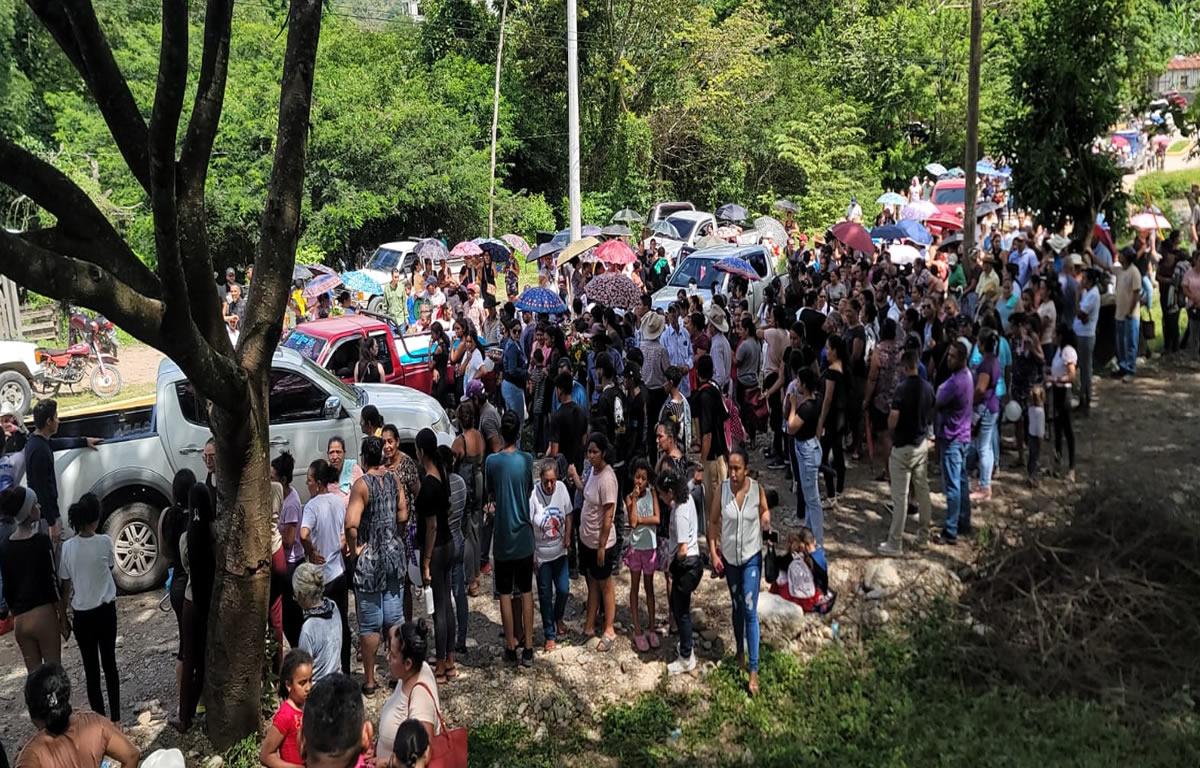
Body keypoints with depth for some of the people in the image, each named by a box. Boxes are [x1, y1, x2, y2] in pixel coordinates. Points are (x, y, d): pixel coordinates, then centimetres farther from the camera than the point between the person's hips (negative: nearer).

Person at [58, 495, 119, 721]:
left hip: (82, 615, 0)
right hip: (106, 611, 0)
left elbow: (65, 587, -3)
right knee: (110, 665, 15)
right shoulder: (105, 542, -12)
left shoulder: (67, 547, -10)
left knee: (91, 670, 9)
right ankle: (115, 718, 20)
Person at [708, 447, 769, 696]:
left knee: (750, 611, -4)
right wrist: (713, 553, -6)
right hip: (729, 557, 2)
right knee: (736, 607, 18)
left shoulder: (757, 489, -14)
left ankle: (753, 670, 0)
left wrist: (766, 520, -20)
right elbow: (713, 522, -1)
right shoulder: (722, 490, -12)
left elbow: (765, 513, 4)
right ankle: (740, 652, 38)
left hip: (752, 557, -2)